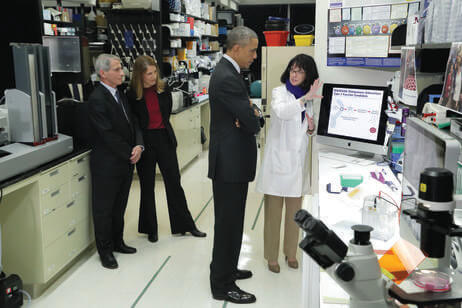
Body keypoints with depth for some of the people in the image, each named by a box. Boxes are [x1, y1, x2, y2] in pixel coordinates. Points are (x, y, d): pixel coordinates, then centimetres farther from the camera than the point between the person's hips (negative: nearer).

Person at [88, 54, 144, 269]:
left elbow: (132, 123, 10)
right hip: (107, 164, -8)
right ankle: (105, 250, 20)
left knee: (119, 205, 19)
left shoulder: (120, 94, 10)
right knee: (103, 208, 7)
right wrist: (130, 154, -12)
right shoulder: (97, 99, -17)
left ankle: (117, 242, 34)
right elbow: (108, 135, -20)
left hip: (125, 162, 8)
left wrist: (138, 146, -7)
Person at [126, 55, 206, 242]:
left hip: (164, 139, 3)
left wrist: (161, 127, 10)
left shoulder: (163, 90, -1)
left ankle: (186, 225, 20)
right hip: (145, 142, -2)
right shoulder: (132, 95, -9)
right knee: (147, 186, 9)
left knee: (174, 182, 8)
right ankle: (150, 229, 23)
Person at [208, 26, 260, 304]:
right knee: (229, 222, 0)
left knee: (230, 220, 21)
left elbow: (247, 113, 12)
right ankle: (223, 285, 13)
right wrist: (254, 119, 0)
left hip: (232, 159, 11)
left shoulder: (227, 72, 12)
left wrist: (249, 116, -11)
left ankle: (225, 269, 37)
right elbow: (252, 122, -22)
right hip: (231, 161, -11)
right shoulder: (227, 78, -22)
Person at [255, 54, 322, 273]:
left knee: (294, 211, 13)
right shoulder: (279, 92, -5)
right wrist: (305, 99, -33)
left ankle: (290, 252, 28)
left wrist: (311, 129, 1)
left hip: (297, 160, 5)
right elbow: (281, 111, -29)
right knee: (273, 211, 3)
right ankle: (272, 256, 16)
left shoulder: (308, 98, 12)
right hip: (278, 159, -5)